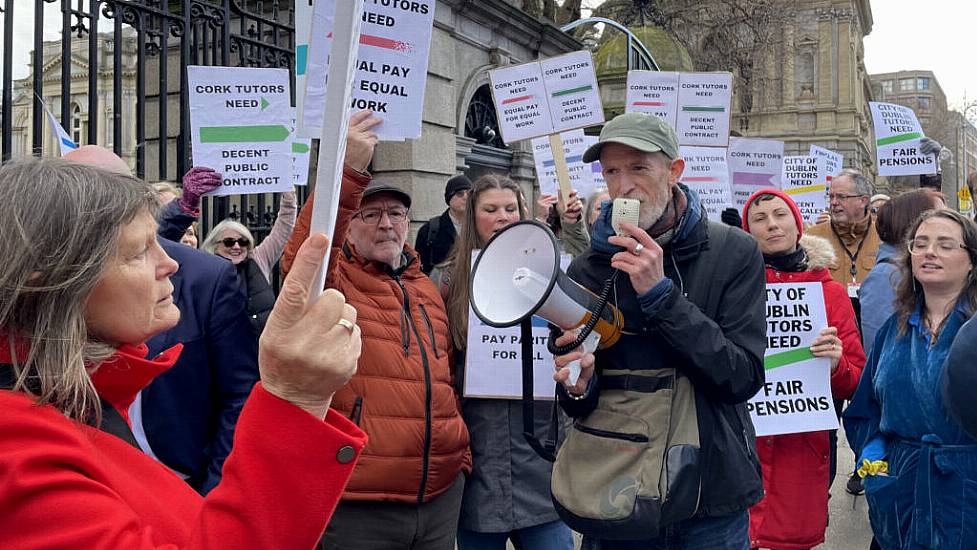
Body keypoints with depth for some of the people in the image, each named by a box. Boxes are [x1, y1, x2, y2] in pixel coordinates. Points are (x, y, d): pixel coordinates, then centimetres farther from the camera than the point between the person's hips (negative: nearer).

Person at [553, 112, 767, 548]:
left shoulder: (735, 253, -8)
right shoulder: (587, 269, -3)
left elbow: (743, 377, -17)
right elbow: (580, 406, 1)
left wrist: (660, 293, -23)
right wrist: (579, 387, -22)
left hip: (712, 497, -1)